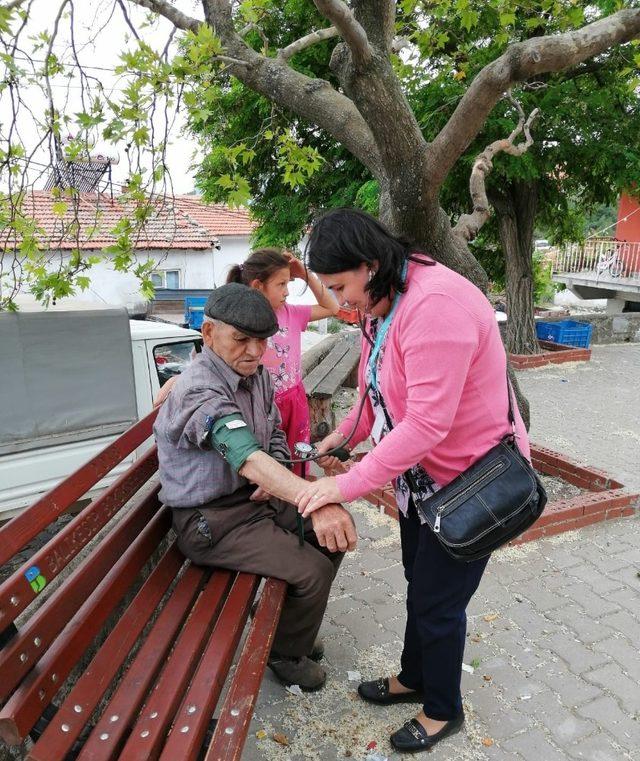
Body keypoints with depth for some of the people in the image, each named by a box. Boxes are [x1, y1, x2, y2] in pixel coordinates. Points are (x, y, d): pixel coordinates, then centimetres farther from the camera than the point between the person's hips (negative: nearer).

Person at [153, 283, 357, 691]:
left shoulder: (256, 374, 1)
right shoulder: (200, 390, -27)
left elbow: (275, 433, 13)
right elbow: (246, 455, -43)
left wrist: (275, 476, -9)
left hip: (254, 494, 9)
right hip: (213, 519, -8)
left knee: (338, 528, 6)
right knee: (314, 570, -18)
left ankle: (295, 625, 26)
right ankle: (287, 653, 13)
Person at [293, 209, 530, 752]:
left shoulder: (436, 304, -31)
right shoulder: (385, 306, 1)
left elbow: (427, 423, -35)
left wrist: (347, 485, -30)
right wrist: (341, 436, 1)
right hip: (423, 474, 9)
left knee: (437, 601, 8)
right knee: (419, 585, 24)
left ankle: (443, 711, 35)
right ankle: (414, 679, 48)